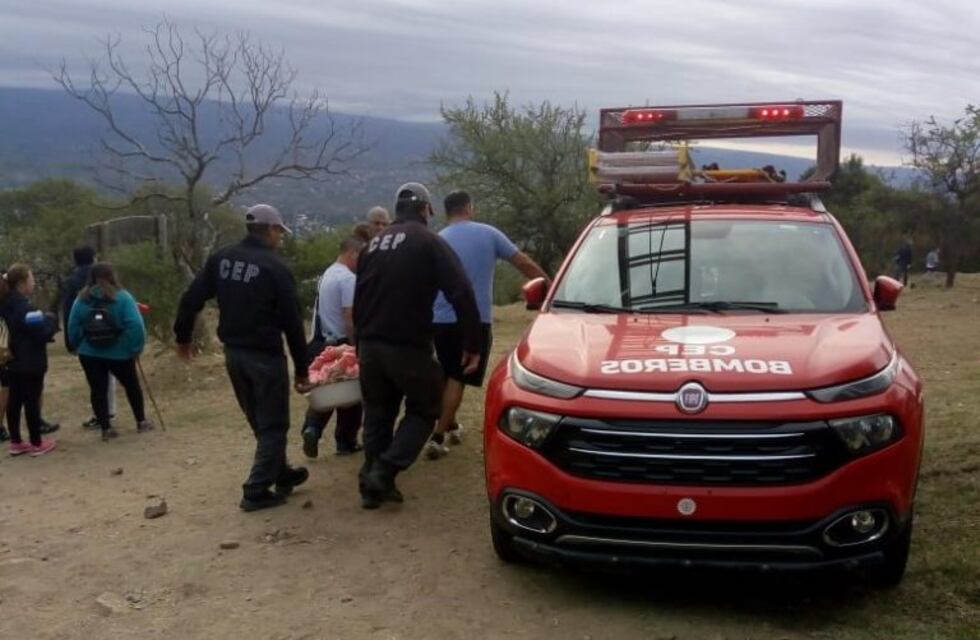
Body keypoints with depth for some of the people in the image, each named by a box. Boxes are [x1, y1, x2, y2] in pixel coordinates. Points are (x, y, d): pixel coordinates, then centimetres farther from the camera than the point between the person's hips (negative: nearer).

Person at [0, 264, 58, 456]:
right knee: (32, 401, 0)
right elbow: (42, 333, -22)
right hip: (30, 363, -9)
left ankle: (16, 442, 19)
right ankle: (36, 443, 8)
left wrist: (44, 320, 10)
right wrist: (51, 320, -5)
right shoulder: (25, 307, -21)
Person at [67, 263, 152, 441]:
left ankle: (106, 428, 6)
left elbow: (73, 327, 1)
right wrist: (136, 348, -10)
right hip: (119, 353, -1)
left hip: (90, 353, 2)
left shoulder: (82, 299, -1)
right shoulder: (122, 297, -11)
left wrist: (76, 347, 15)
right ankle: (141, 422, 25)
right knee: (132, 386, 17)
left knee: (98, 390, 7)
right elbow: (135, 325, -19)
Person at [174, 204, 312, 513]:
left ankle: (281, 473, 35)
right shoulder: (276, 268, -13)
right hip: (265, 356, -7)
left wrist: (183, 337, 17)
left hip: (233, 353, 7)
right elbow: (292, 323, -10)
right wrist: (301, 369, -4)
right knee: (272, 425, 4)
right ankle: (256, 491, 2)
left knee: (259, 422, 20)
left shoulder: (221, 259, 3)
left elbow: (191, 299, 3)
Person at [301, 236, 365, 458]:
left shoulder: (327, 274, 13)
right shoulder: (348, 278, -17)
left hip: (321, 342, 8)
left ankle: (312, 428, -3)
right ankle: (346, 442, 15)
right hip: (340, 344, -8)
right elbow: (349, 317, -22)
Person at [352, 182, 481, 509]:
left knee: (377, 414, 16)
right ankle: (384, 471, -3)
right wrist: (472, 344, -8)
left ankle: (372, 483, 18)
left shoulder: (373, 244, 15)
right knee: (423, 410, 10)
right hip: (408, 346, -6)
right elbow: (462, 295, -13)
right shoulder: (430, 242, -5)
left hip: (369, 344, 6)